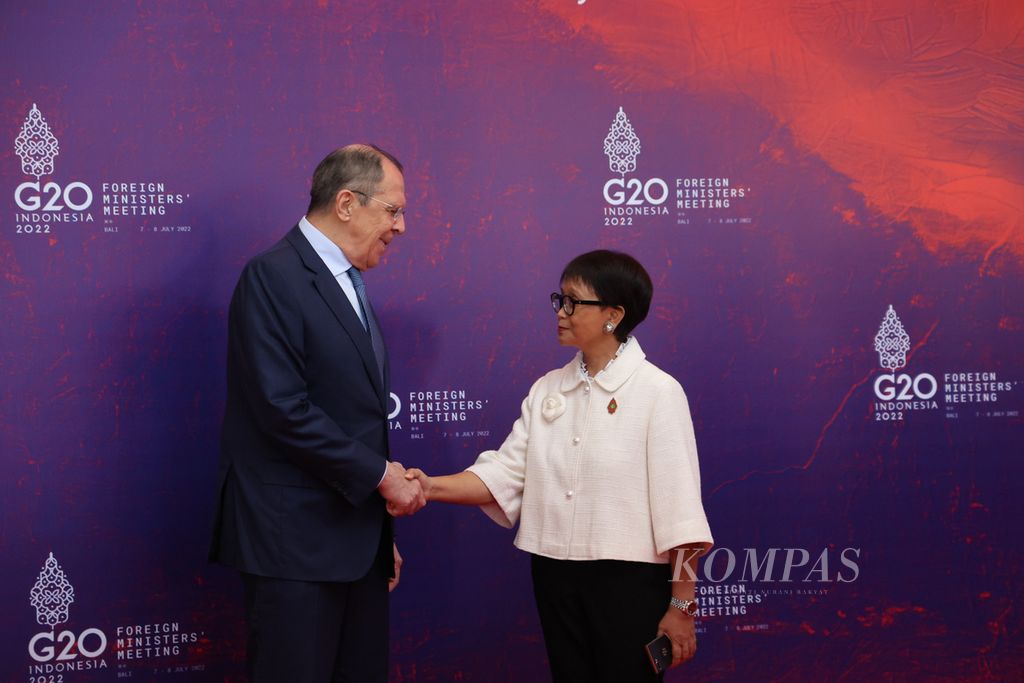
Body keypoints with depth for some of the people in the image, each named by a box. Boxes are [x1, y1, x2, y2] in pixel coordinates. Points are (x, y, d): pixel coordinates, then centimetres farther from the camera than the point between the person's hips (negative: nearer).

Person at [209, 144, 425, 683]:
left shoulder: (348, 283, 15)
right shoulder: (274, 276, -13)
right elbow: (283, 408, -21)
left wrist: (381, 531, 18)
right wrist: (379, 475, -15)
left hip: (356, 535, 9)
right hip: (294, 538, -9)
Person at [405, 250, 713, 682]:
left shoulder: (657, 392, -10)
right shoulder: (547, 389, 8)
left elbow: (678, 505, -11)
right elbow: (506, 472, -1)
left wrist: (681, 606, -12)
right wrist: (432, 487, -16)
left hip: (629, 580, -5)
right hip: (556, 576, 6)